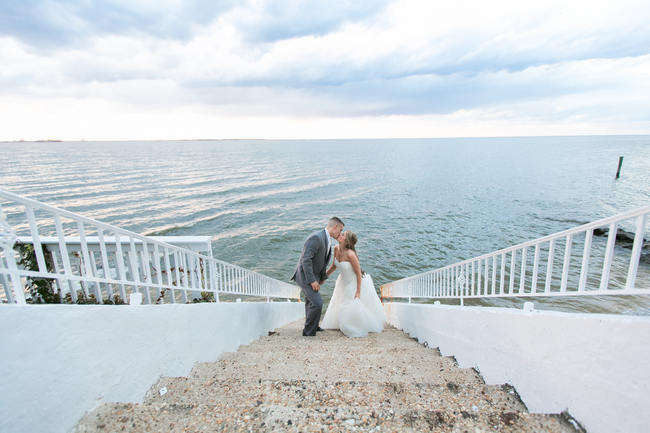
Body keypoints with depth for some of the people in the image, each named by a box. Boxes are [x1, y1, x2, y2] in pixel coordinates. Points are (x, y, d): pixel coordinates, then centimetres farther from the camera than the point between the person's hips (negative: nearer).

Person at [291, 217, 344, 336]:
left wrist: (323, 277, 21)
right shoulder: (316, 237, -24)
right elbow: (305, 259, -30)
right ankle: (308, 331, 6)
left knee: (310, 301, 25)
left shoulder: (327, 241, 6)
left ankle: (313, 326, 45)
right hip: (305, 276, -10)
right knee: (317, 303, -14)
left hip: (313, 277, 10)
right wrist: (312, 281, -28)